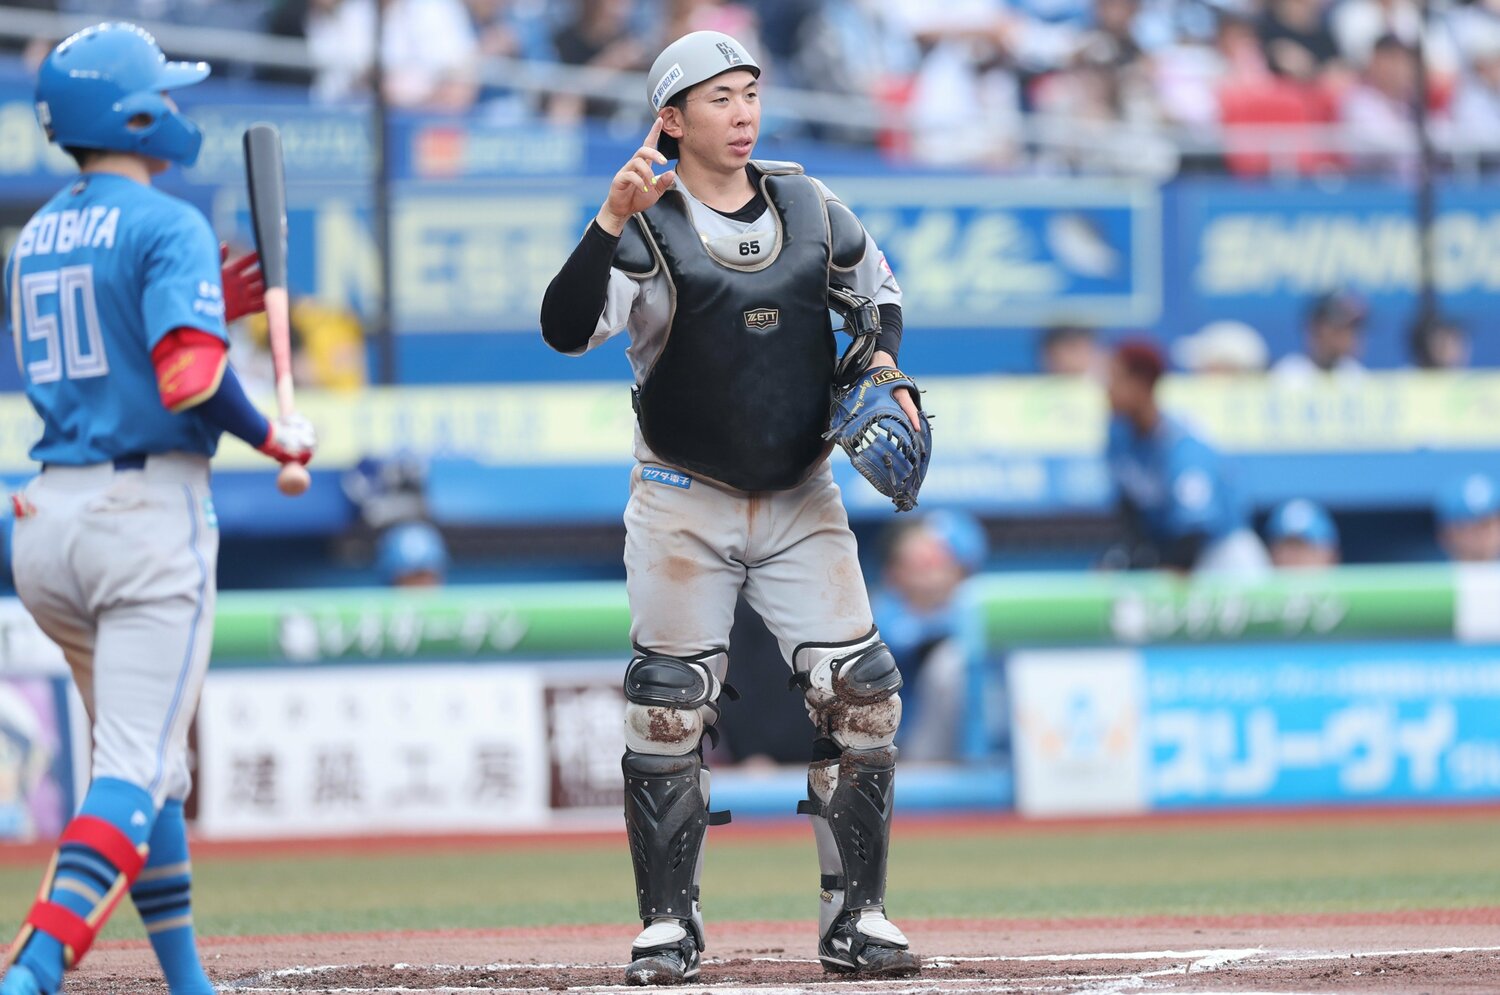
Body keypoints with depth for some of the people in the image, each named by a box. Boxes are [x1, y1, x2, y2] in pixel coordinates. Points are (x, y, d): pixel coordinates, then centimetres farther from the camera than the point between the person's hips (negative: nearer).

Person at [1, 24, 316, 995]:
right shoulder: (167, 225, -9)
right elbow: (189, 381, -20)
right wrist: (274, 437, -4)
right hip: (148, 514, -8)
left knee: (144, 757, 19)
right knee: (137, 767, -10)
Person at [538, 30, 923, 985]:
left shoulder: (810, 207, 3)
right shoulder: (648, 226, -10)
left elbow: (878, 287, 21)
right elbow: (568, 330, -25)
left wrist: (883, 378, 3)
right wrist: (612, 221, -37)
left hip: (803, 502, 3)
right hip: (685, 505, -3)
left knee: (861, 692, -5)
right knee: (667, 709, -4)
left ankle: (856, 916, 5)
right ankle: (668, 925, 7)